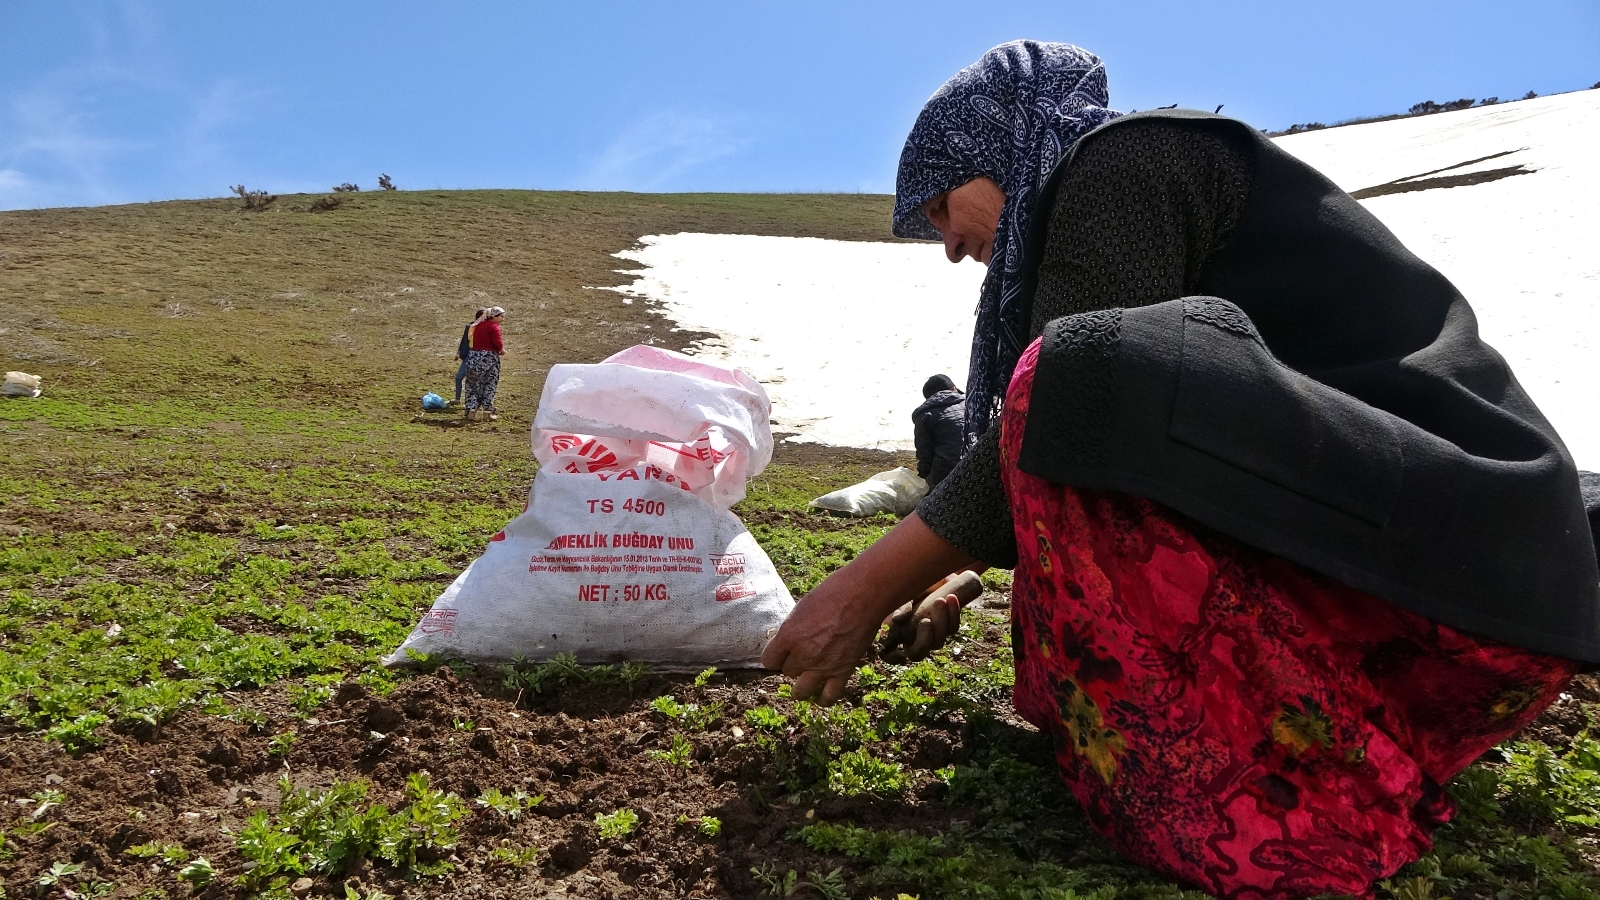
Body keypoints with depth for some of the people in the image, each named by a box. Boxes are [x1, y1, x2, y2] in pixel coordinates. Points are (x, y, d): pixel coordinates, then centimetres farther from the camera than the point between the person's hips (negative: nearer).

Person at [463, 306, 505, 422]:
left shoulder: (478, 326, 14)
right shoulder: (494, 327, -9)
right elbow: (497, 343, -19)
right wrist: (502, 349, 1)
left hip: (473, 357, 6)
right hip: (488, 358, -6)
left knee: (474, 385, 11)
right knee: (489, 385, 5)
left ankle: (472, 410, 9)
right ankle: (487, 411, 7)